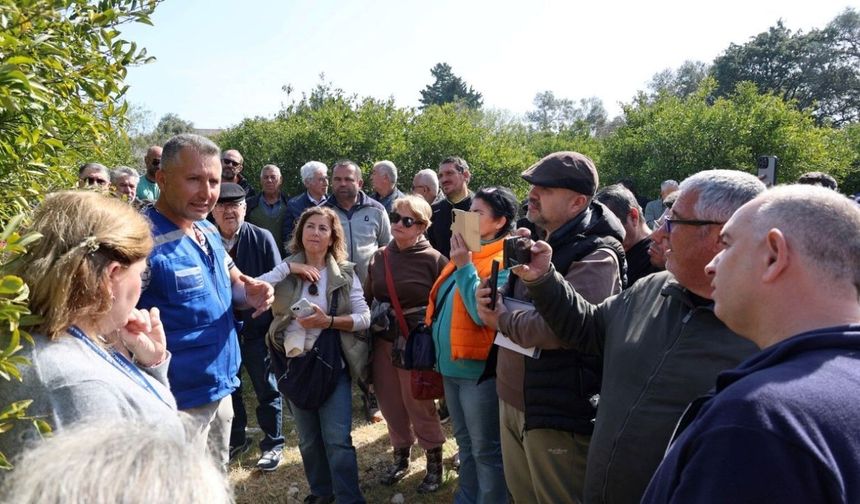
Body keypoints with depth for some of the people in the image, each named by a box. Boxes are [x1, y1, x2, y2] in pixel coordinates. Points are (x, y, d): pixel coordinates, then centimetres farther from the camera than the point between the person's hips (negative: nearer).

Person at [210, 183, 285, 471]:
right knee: (228, 387, 17)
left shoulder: (262, 239, -8)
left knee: (266, 388, 10)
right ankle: (235, 440, 37)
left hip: (257, 326, -2)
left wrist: (276, 325, -11)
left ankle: (272, 443, 27)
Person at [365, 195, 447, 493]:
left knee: (419, 406, 5)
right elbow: (367, 299, 11)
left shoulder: (433, 260, -10)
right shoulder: (379, 257, 5)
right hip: (382, 341, 5)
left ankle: (434, 464, 26)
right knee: (390, 405, 13)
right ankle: (401, 457, 35)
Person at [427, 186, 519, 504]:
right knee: (465, 444, 22)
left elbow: (483, 312, -25)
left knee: (486, 451, 6)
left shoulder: (505, 261, -15)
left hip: (479, 367, -9)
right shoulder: (468, 253, 10)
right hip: (453, 364, 9)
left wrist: (465, 266, -21)